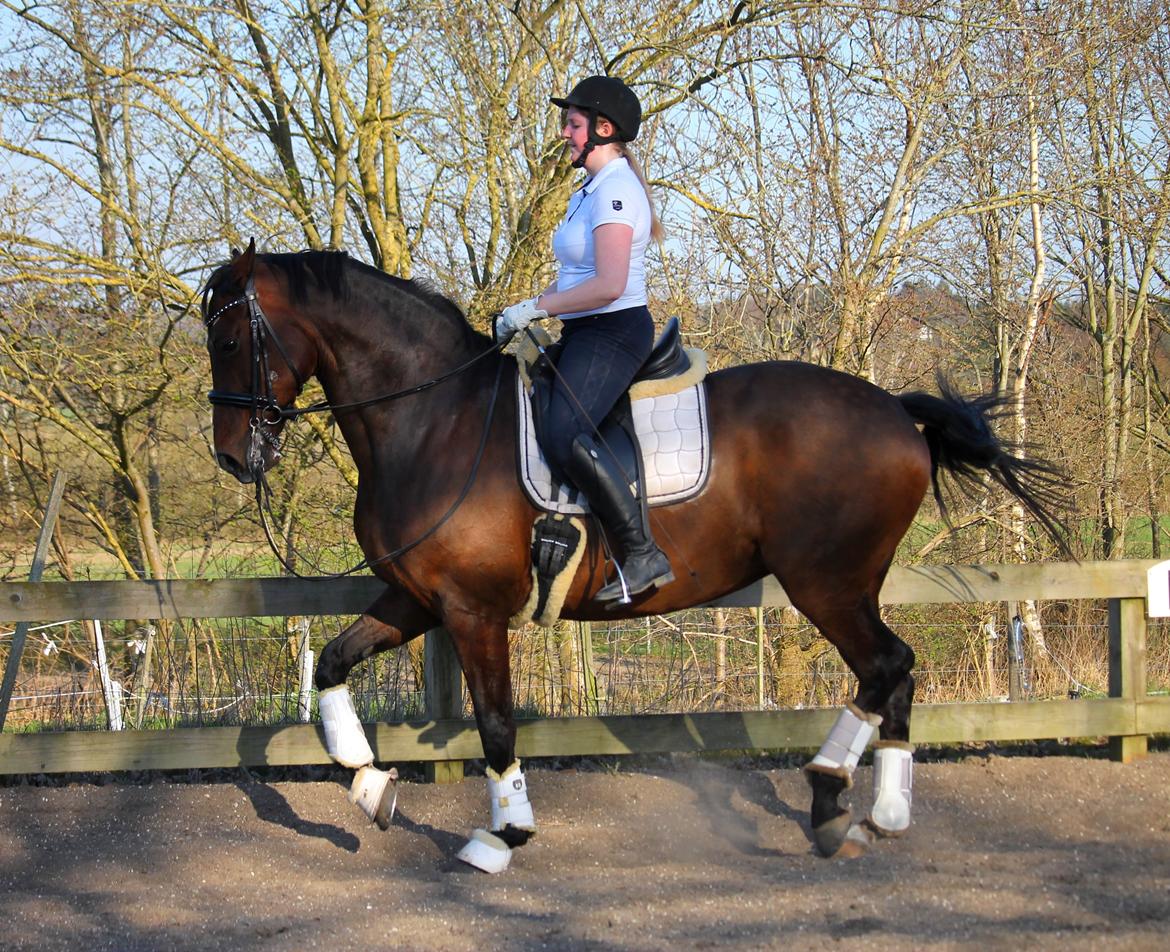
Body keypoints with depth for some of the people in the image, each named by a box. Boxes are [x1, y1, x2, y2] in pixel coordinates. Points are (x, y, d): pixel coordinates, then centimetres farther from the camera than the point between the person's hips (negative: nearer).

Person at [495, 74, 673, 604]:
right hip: (585, 334, 11)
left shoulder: (615, 192, -14)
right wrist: (528, 310, 10)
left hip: (615, 330, -11)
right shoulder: (591, 192, 18)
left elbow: (608, 285, -24)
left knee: (565, 436, -29)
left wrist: (533, 309, -19)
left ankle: (643, 555, -27)